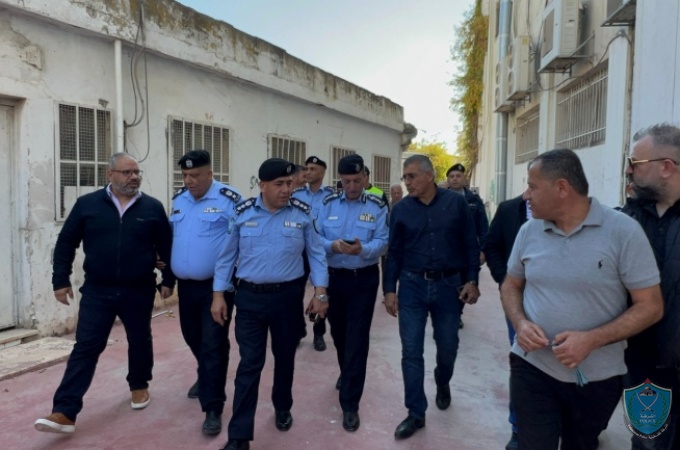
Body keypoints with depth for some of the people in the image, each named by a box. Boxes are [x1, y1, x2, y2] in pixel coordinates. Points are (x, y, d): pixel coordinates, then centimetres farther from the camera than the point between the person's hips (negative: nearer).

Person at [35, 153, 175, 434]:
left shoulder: (153, 208, -1)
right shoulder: (87, 204, -1)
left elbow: (166, 248, 4)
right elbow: (66, 242, 4)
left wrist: (168, 280, 3)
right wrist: (61, 280, 1)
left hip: (139, 292, 1)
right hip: (97, 291, 0)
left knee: (140, 342, 15)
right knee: (85, 348, 0)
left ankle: (139, 385, 39)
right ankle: (64, 413, 3)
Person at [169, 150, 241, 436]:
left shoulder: (228, 200, -13)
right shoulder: (178, 200, 8)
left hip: (216, 286, -6)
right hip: (185, 285, 7)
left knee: (213, 345, -1)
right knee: (193, 337, 22)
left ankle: (213, 408, 11)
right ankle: (206, 377, 49)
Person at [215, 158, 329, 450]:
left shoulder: (302, 214, -3)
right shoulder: (242, 213, -2)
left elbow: (316, 254, 1)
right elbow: (228, 255, 4)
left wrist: (320, 293, -4)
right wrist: (218, 294, 2)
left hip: (288, 296, 1)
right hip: (249, 297, 0)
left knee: (285, 357, 17)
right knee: (249, 364, 2)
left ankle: (282, 407, 43)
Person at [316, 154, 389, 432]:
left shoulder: (377, 206, -5)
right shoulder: (328, 204, 2)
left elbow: (382, 242, -13)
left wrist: (362, 249, -32)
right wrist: (333, 245, -24)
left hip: (364, 279, -3)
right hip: (333, 277, 3)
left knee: (357, 338, -2)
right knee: (338, 333, 19)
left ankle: (350, 403, 7)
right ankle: (347, 374, 47)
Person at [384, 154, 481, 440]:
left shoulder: (456, 203, -3)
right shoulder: (400, 209, 0)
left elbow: (470, 245, 1)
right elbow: (394, 252, 3)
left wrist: (471, 280, -4)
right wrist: (389, 289, 0)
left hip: (449, 285, 0)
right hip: (412, 286, 1)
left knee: (447, 347, 14)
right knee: (411, 352, 2)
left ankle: (442, 385, 46)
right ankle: (416, 413, 17)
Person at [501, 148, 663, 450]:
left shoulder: (623, 231, -13)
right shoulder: (529, 231, -1)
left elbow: (651, 306, -11)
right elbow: (511, 286, 10)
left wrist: (592, 339, -24)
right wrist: (520, 323, -11)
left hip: (597, 376, -1)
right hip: (532, 367, 1)